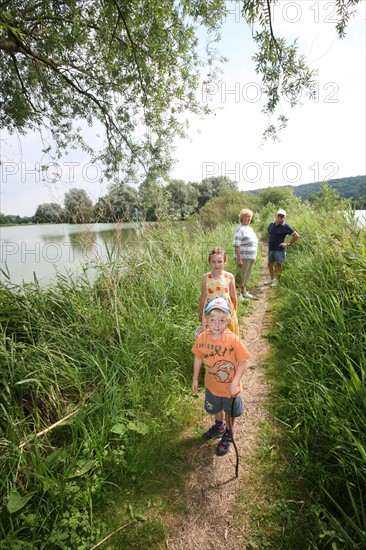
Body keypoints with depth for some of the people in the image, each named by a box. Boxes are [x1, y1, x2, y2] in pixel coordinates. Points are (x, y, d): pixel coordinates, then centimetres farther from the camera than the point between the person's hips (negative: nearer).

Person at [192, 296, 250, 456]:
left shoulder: (233, 340, -30)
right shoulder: (202, 338, -19)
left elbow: (242, 362, -20)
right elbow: (198, 358, -3)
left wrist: (235, 383, -26)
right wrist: (195, 379, 3)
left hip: (230, 388, -3)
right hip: (211, 386, 3)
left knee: (229, 412, 23)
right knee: (216, 409, 30)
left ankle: (228, 435, 53)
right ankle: (219, 426, 62)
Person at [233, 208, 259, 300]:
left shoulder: (250, 229, 15)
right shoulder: (240, 229, -13)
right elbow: (236, 245, -20)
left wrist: (254, 257, 19)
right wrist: (239, 259, -24)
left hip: (251, 258, 9)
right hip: (243, 258, -9)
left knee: (247, 276, 18)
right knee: (240, 276, 0)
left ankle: (244, 292, 32)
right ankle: (238, 294, 10)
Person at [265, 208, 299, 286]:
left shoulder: (285, 227, -10)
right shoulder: (271, 224, 7)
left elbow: (296, 236, -12)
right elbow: (268, 233, 28)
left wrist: (288, 244, -12)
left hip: (279, 249, -6)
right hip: (271, 248, 6)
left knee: (279, 264, 2)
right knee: (270, 264, 14)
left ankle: (277, 280, 15)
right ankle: (272, 279, 30)